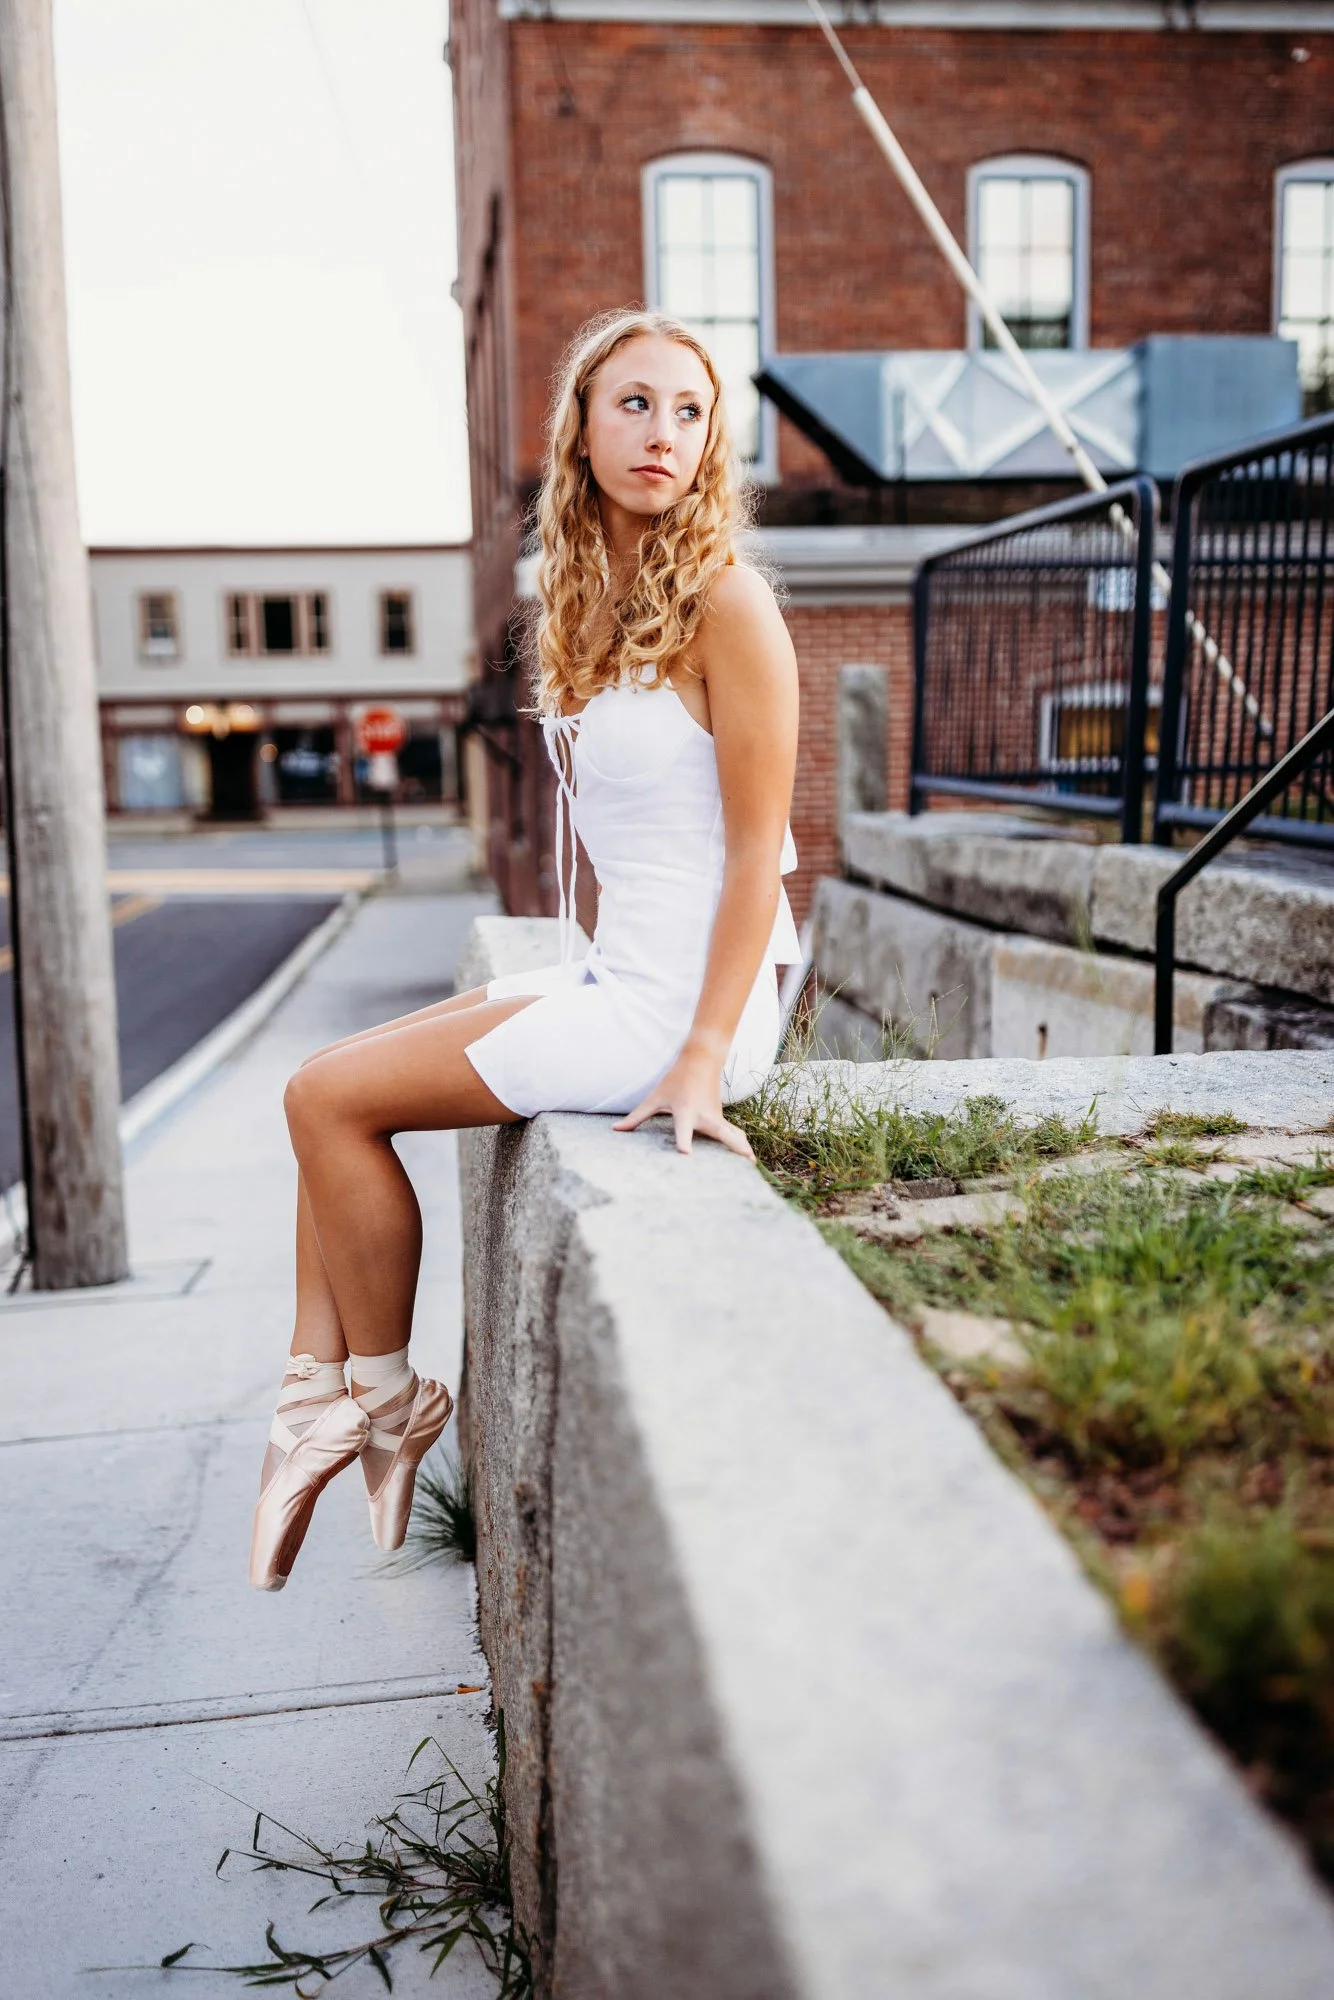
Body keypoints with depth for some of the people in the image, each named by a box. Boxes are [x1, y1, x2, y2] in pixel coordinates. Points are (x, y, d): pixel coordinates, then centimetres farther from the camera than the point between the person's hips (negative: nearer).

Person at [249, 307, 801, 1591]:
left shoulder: (724, 601, -13)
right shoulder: (595, 600, 12)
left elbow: (758, 849, -16)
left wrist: (702, 1060, -19)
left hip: (683, 999, -8)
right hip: (613, 977, 9)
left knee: (329, 1099, -5)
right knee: (326, 1087, 8)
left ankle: (388, 1402, 13)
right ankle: (321, 1391, 10)